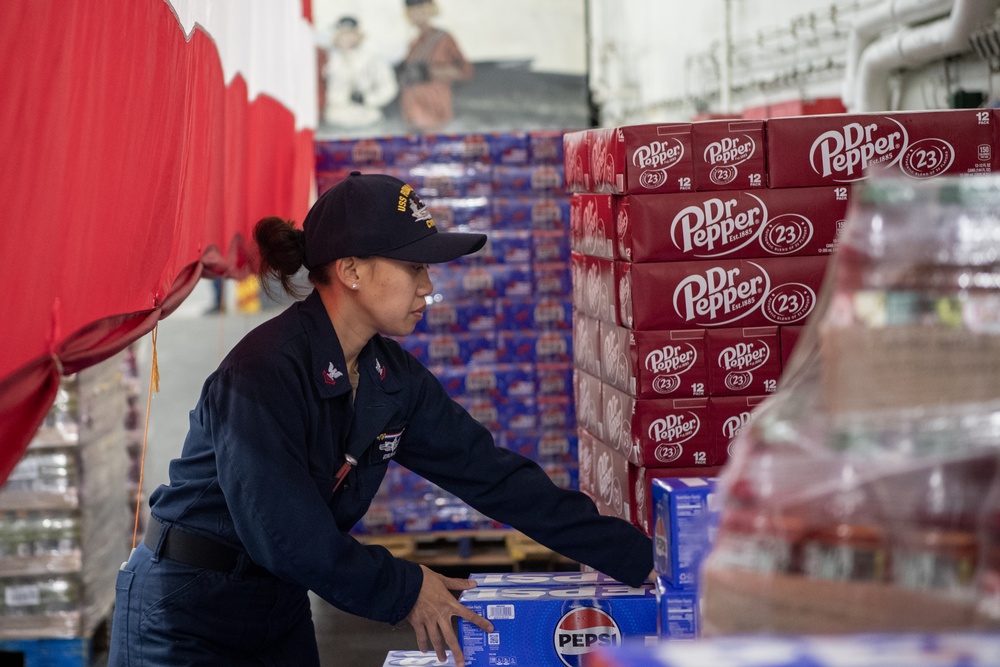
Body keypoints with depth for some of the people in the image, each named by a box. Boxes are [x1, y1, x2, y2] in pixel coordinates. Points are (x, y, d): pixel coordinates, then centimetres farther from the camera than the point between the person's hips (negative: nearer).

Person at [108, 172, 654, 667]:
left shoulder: (393, 379, -1)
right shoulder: (262, 374, -25)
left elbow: (492, 474, -1)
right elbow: (284, 534, -27)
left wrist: (635, 558, -4)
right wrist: (403, 590, -15)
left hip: (280, 615, 7)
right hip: (185, 621, -7)